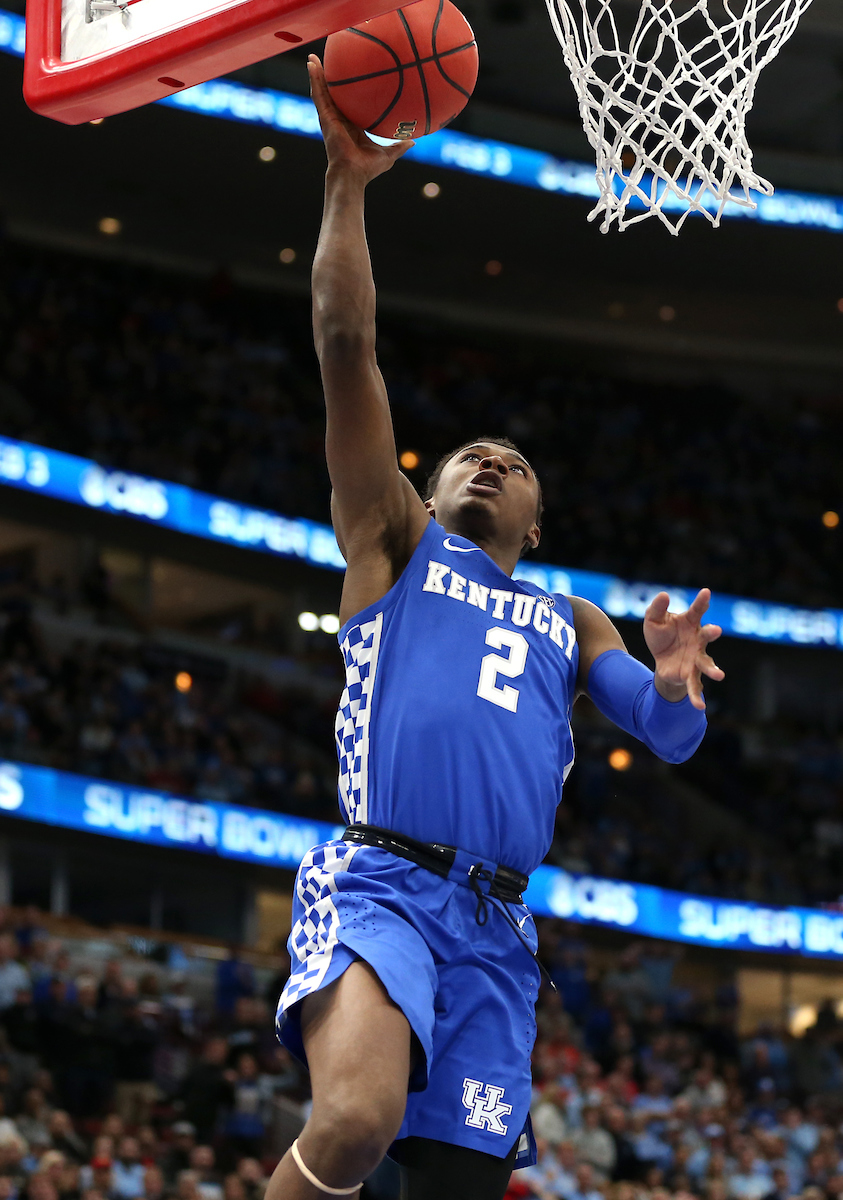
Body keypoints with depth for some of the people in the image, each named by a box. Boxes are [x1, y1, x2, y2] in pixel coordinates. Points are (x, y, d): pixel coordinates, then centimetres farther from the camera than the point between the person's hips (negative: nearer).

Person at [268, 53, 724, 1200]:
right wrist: (348, 182, 0)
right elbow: (346, 346, 8)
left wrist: (675, 683, -11)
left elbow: (671, 737, 13)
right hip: (376, 879, -4)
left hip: (498, 926, 4)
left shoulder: (570, 621, 28)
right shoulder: (395, 542, 18)